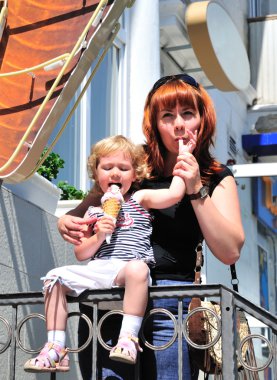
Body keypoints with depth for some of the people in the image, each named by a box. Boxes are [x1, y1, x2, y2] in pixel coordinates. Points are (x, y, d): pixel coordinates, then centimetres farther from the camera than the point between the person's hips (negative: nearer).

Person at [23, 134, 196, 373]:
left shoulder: (140, 199, 14)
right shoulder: (93, 212, 20)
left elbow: (175, 193, -4)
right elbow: (81, 254, 16)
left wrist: (182, 155, 1)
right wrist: (98, 236, -4)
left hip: (128, 267, -4)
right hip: (97, 270, 4)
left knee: (137, 268, -38)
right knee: (56, 276, -11)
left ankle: (128, 339, -41)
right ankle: (55, 348, -14)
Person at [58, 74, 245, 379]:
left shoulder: (217, 178, 6)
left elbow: (230, 252, -5)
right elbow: (82, 212, 18)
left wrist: (196, 189, -11)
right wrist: (66, 222, -5)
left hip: (168, 298, -1)